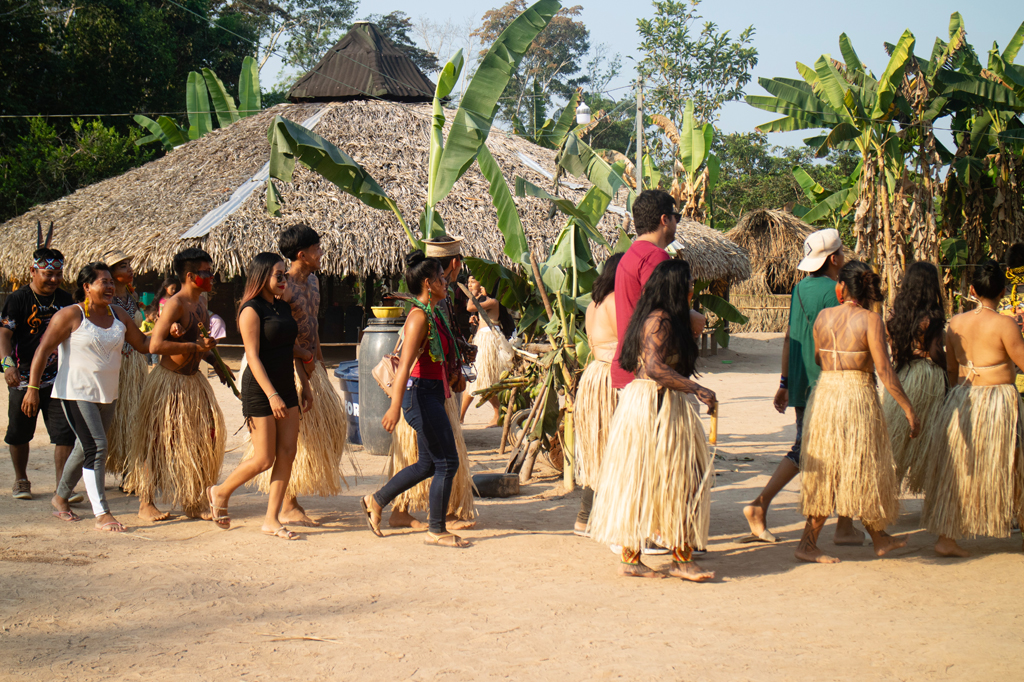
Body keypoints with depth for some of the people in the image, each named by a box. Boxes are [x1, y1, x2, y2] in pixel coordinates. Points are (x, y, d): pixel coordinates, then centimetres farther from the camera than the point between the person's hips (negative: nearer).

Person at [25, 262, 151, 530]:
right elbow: (43, 350, -9)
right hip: (77, 392, -7)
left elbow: (142, 344, 16)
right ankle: (102, 514, -13)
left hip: (108, 394, 7)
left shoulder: (118, 315, 9)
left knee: (86, 448, 17)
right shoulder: (71, 315, -9)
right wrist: (33, 388, -14)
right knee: (96, 447, -15)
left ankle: (60, 497, 39)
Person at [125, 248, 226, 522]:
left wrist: (215, 362, 15)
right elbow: (155, 345, -26)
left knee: (207, 433, 3)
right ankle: (146, 504, 10)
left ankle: (194, 501, 13)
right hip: (169, 382, -8)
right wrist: (195, 346, -25)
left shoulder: (200, 303, 10)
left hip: (194, 380, 8)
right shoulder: (175, 304, -17)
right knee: (158, 443, 0)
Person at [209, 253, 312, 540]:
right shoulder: (251, 310, -11)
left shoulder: (284, 307, 12)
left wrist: (305, 385, 15)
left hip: (286, 388, 7)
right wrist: (272, 395, -23)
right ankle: (220, 492, 20)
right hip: (260, 390, -7)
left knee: (287, 453, 1)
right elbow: (253, 356, -17)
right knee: (264, 459, -5)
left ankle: (272, 519, 8)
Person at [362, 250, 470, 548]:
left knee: (428, 464, 16)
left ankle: (376, 501, 28)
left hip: (433, 394, 10)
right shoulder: (419, 316, -16)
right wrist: (395, 406, -31)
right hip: (421, 393, -10)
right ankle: (436, 530, 6)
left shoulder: (434, 313, 13)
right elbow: (405, 363, -24)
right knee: (447, 462, -4)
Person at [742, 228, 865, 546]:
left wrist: (785, 383, 20)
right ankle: (845, 527, 10)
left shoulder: (800, 288, 11)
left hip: (804, 387, 8)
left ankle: (759, 506, 4)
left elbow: (789, 339, 15)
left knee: (803, 449, 15)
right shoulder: (834, 291, -14)